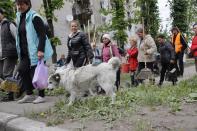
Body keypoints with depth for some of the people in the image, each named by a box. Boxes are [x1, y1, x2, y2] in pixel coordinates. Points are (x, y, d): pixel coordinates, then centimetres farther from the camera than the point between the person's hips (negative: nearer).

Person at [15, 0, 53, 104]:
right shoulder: (19, 18, 14)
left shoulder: (34, 18, -12)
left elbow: (42, 35, -17)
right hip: (25, 53, 8)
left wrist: (40, 50, -26)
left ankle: (41, 96, 11)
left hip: (36, 52, -8)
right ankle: (29, 95, 16)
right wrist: (20, 52, 20)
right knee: (21, 70, 4)